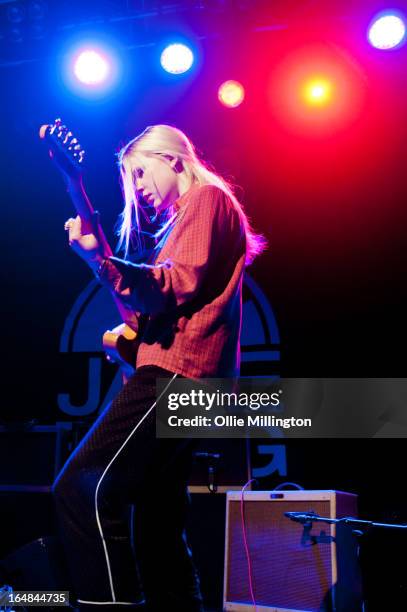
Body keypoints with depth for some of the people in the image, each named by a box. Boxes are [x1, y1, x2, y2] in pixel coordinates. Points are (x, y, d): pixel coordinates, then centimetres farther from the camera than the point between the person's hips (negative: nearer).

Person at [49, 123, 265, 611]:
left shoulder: (206, 197, 1)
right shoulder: (183, 220, 29)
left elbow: (181, 285, -14)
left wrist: (101, 259, -23)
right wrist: (133, 333, 8)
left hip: (176, 372, -11)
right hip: (187, 382, 11)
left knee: (81, 490, -19)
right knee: (158, 525, 13)